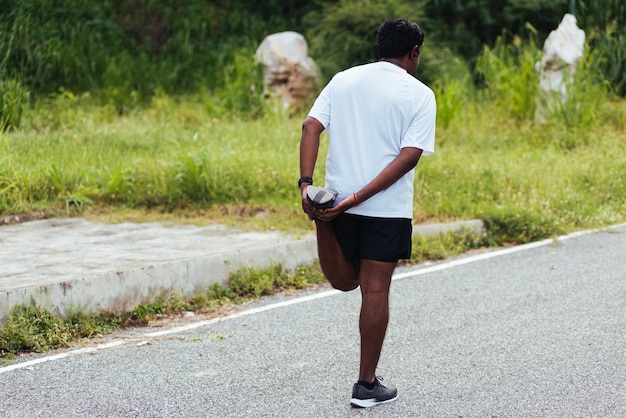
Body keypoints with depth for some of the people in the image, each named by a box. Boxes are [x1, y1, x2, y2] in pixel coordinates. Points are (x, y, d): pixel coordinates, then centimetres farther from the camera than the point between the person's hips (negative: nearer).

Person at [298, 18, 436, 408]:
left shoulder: (343, 80, 9)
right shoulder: (420, 95, -1)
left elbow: (311, 127, -4)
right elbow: (409, 156, -12)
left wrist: (306, 183, -13)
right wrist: (359, 198, -15)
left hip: (338, 201, 4)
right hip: (387, 208, -3)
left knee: (346, 282, 22)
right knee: (375, 291, 4)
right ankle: (367, 384, 9)